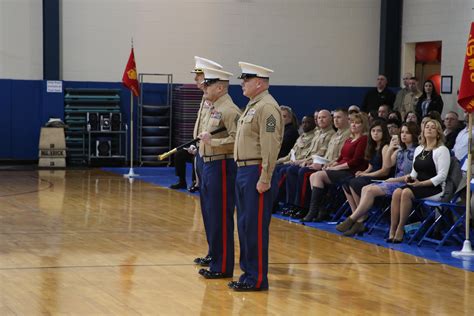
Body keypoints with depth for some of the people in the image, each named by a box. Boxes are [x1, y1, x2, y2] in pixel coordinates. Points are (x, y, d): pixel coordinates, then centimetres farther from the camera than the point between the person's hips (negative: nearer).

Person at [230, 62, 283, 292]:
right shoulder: (252, 106, 17)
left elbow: (270, 146, -21)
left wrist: (264, 179, -23)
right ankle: (248, 271, 22)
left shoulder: (267, 107, -14)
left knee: (256, 227, -6)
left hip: (256, 173, -10)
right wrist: (242, 172, 17)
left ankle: (257, 278, -1)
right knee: (244, 225, 14)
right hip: (243, 170, 10)